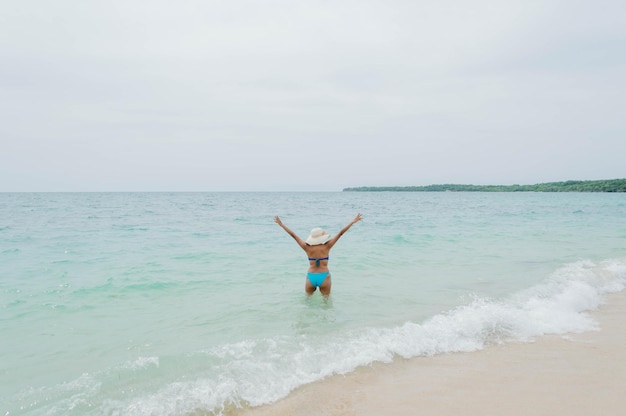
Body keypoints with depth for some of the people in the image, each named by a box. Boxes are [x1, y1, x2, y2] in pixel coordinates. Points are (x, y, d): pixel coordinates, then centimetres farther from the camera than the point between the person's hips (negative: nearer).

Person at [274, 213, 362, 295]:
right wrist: (353, 221, -4)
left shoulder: (307, 248, -7)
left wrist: (281, 224, 4)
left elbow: (293, 235, -2)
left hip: (310, 277, 2)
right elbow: (340, 233, -7)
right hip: (324, 277, -1)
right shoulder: (326, 247, -10)